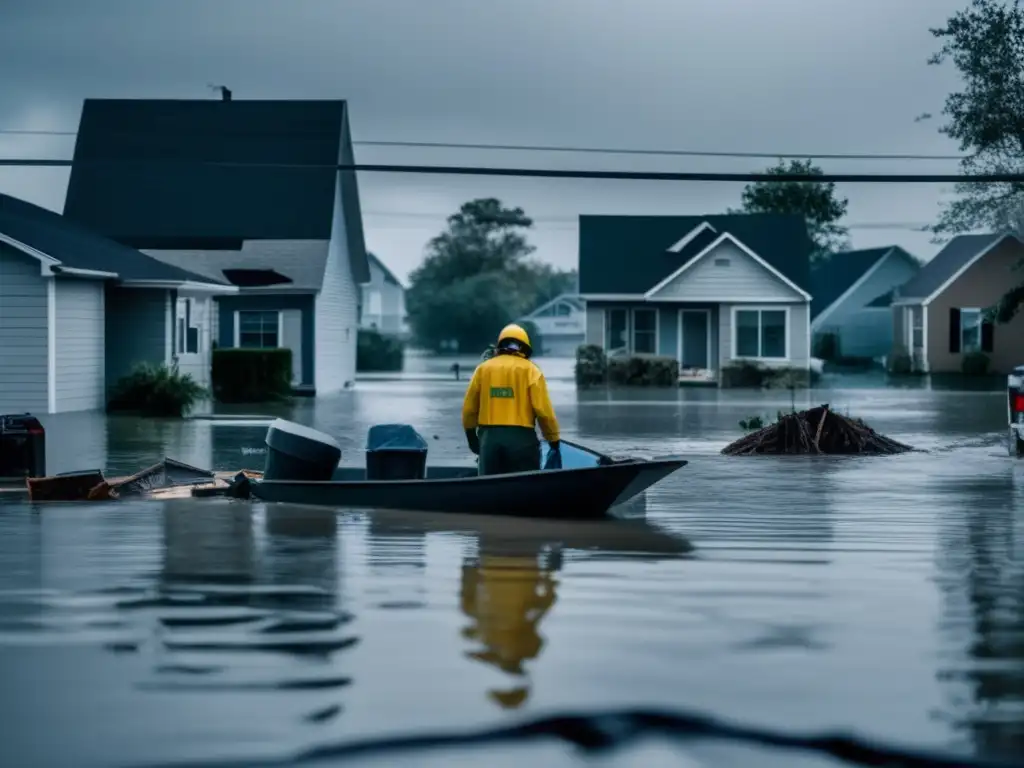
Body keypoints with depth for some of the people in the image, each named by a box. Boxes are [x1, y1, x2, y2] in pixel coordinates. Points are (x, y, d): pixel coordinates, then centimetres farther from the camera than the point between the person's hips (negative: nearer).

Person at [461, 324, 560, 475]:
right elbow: (543, 409, -8)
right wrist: (553, 439, 5)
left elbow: (469, 408, 11)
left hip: (489, 437, 3)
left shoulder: (483, 369, 9)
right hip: (521, 437, -3)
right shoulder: (530, 370, -1)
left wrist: (471, 436, 26)